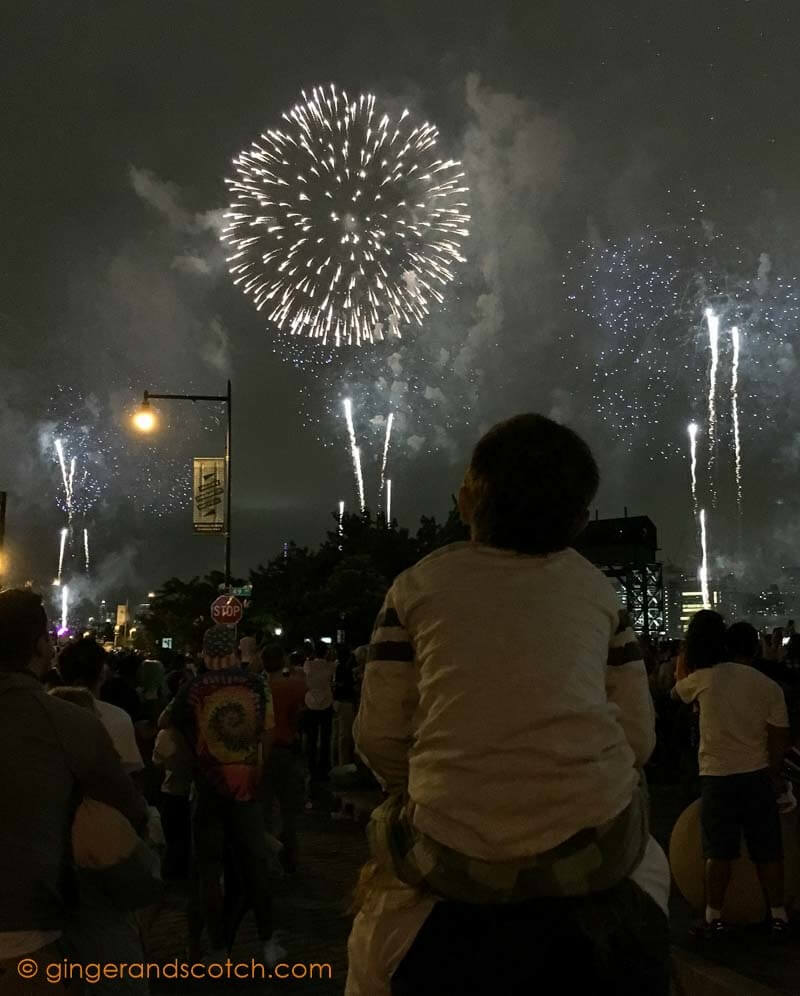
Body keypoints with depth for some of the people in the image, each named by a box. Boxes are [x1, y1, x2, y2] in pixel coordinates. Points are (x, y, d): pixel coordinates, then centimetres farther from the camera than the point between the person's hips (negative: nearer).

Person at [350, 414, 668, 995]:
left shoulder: (419, 586, 2)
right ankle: (593, 912, 15)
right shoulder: (596, 589, 6)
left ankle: (475, 925, 16)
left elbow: (378, 737, 3)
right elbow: (638, 737, 7)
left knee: (387, 822, 31)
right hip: (594, 846, 2)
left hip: (453, 858, -2)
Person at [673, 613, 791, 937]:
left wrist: (687, 653, 27)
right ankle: (778, 915, 16)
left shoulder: (704, 677, -4)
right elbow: (780, 740, -2)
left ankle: (713, 918, 8)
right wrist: (771, 774, 11)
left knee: (719, 852, 4)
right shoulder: (769, 687, -2)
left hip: (717, 776, -1)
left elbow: (677, 690, 18)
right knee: (767, 850, 10)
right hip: (757, 776, 1)